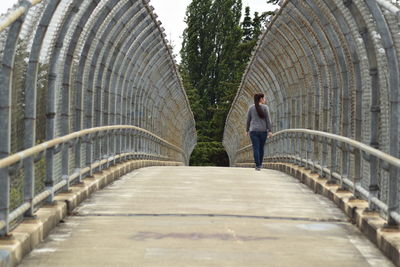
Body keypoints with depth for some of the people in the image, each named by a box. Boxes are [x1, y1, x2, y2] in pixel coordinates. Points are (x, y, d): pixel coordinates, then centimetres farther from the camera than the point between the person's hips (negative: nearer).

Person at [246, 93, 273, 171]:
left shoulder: (251, 108, 2)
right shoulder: (265, 107, -5)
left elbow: (248, 120, 6)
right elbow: (268, 120, -8)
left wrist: (247, 130, 16)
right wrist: (270, 131, -8)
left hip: (253, 131, 0)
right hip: (263, 131, 0)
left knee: (256, 148, -2)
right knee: (261, 147, 17)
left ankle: (258, 166, -11)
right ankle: (260, 164, 28)